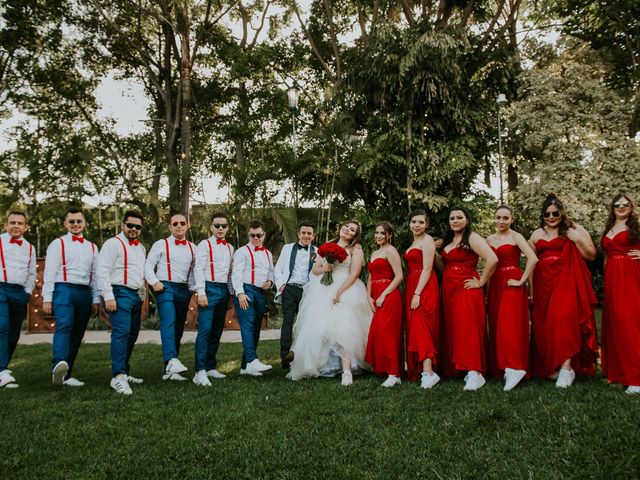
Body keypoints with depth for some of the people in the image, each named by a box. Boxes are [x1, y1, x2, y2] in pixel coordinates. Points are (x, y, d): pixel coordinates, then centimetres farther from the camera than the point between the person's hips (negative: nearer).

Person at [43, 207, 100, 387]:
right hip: (64, 290, -5)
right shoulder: (58, 244, 6)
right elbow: (49, 273, 0)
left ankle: (66, 374, 13)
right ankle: (59, 365, -44)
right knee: (64, 325, -27)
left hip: (84, 293, 5)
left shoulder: (92, 247, 18)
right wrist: (47, 298, -8)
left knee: (77, 335, 5)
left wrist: (95, 300, 13)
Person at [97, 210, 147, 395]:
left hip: (136, 295, 8)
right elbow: (103, 272, -12)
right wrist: (108, 297, -19)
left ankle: (124, 373, 20)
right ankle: (118, 376, -19)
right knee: (121, 333, -18)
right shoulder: (113, 244, -5)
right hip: (120, 294, -8)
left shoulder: (141, 247, 19)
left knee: (131, 335, 10)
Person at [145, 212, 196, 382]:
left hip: (184, 290, 5)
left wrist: (193, 288, 4)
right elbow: (148, 266, 1)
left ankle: (169, 371, 13)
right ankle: (171, 360, -38)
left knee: (178, 329, 6)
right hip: (165, 288, -5)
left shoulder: (192, 248, 15)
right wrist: (154, 282, -13)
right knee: (168, 322, -26)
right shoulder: (161, 244, 4)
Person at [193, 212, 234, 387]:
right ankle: (200, 372, -12)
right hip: (210, 289, -6)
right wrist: (201, 292, -15)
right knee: (205, 330, -12)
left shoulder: (230, 247, 16)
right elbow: (199, 269, -7)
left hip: (224, 290, 6)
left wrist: (231, 291, 11)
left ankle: (210, 367, 19)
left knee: (217, 331, 10)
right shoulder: (205, 245, -1)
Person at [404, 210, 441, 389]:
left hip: (424, 288, -9)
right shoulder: (415, 242, 19)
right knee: (414, 326, 10)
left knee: (421, 326, -16)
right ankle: (416, 370, 16)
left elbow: (427, 269, -16)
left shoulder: (427, 240, -8)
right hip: (412, 287, 9)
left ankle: (428, 372, -20)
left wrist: (417, 294, -22)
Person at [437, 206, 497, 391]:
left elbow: (492, 259, -21)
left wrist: (481, 282, -16)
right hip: (449, 289, 8)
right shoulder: (449, 240, 17)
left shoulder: (472, 238, -9)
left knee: (467, 327, -15)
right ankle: (453, 369, 17)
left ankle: (475, 373, -16)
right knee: (452, 328, 9)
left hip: (466, 288, -8)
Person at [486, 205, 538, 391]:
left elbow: (533, 259, -18)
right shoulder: (490, 239, 13)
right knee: (496, 326, 5)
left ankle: (514, 368, -15)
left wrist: (522, 281, -16)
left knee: (509, 325, -15)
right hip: (495, 285, 6)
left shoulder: (516, 237, -5)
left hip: (512, 283, -6)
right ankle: (500, 367, 13)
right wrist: (487, 289, 9)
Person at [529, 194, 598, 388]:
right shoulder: (536, 235, 15)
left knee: (563, 318, -20)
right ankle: (550, 367, 14)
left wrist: (577, 240, -9)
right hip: (544, 284, 4)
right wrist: (531, 289, 9)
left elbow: (591, 256, 4)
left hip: (568, 281, -4)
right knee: (544, 325, 2)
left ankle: (567, 367, -19)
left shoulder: (574, 230, 6)